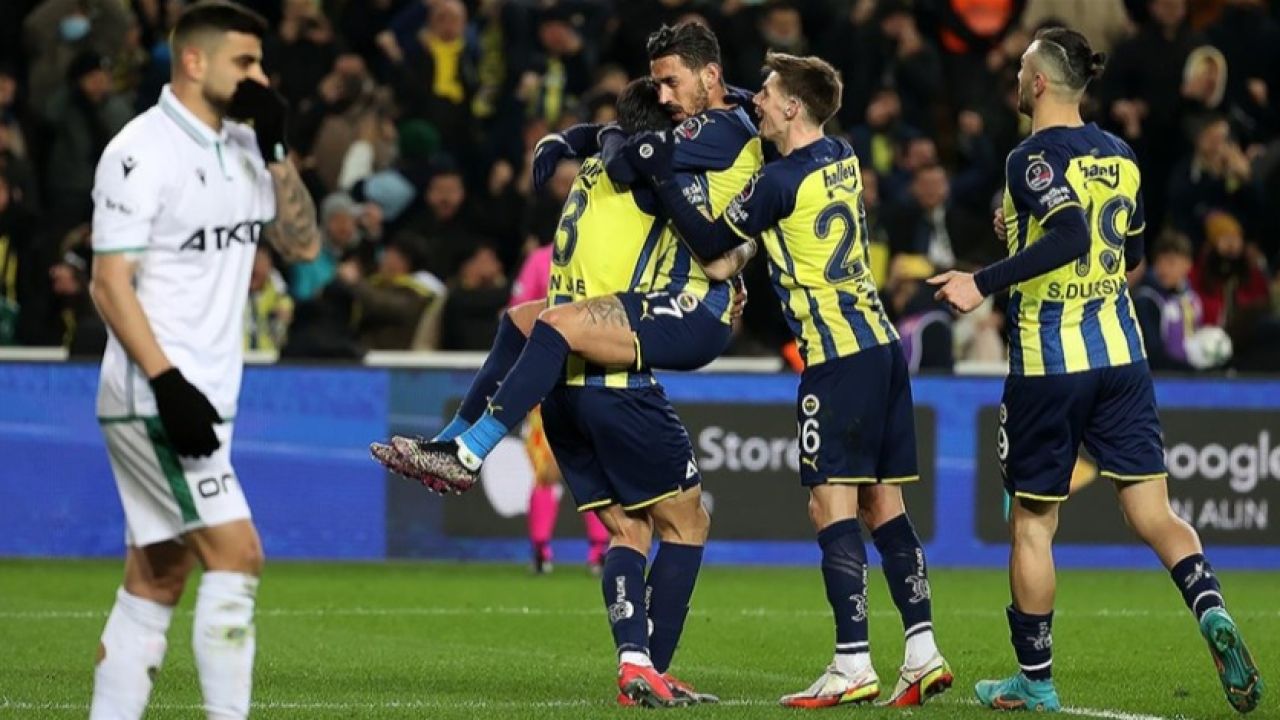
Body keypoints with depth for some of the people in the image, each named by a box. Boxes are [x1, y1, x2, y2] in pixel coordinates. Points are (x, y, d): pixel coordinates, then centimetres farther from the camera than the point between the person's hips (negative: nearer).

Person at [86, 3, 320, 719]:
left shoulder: (243, 146, 13)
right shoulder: (143, 151, -11)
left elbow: (303, 242, 13)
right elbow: (111, 283, -14)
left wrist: (276, 149, 1)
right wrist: (167, 381, -22)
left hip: (203, 398, 8)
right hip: (153, 398, -8)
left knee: (155, 583, 8)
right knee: (236, 553, -15)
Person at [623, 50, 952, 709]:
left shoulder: (780, 182, -12)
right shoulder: (842, 160, 12)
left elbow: (711, 243, -2)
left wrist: (660, 177, 1)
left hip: (838, 356, -8)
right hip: (882, 344, 8)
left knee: (832, 507, -8)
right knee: (884, 506, 10)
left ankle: (853, 666, -11)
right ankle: (922, 654, 7)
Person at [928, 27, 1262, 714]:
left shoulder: (1035, 157, -10)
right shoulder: (1119, 156, 11)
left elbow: (1068, 238, -26)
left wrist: (984, 282, -24)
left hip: (1048, 365, -5)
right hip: (1120, 354, 6)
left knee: (1032, 522, 7)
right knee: (1152, 511, 2)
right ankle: (1210, 609, -26)